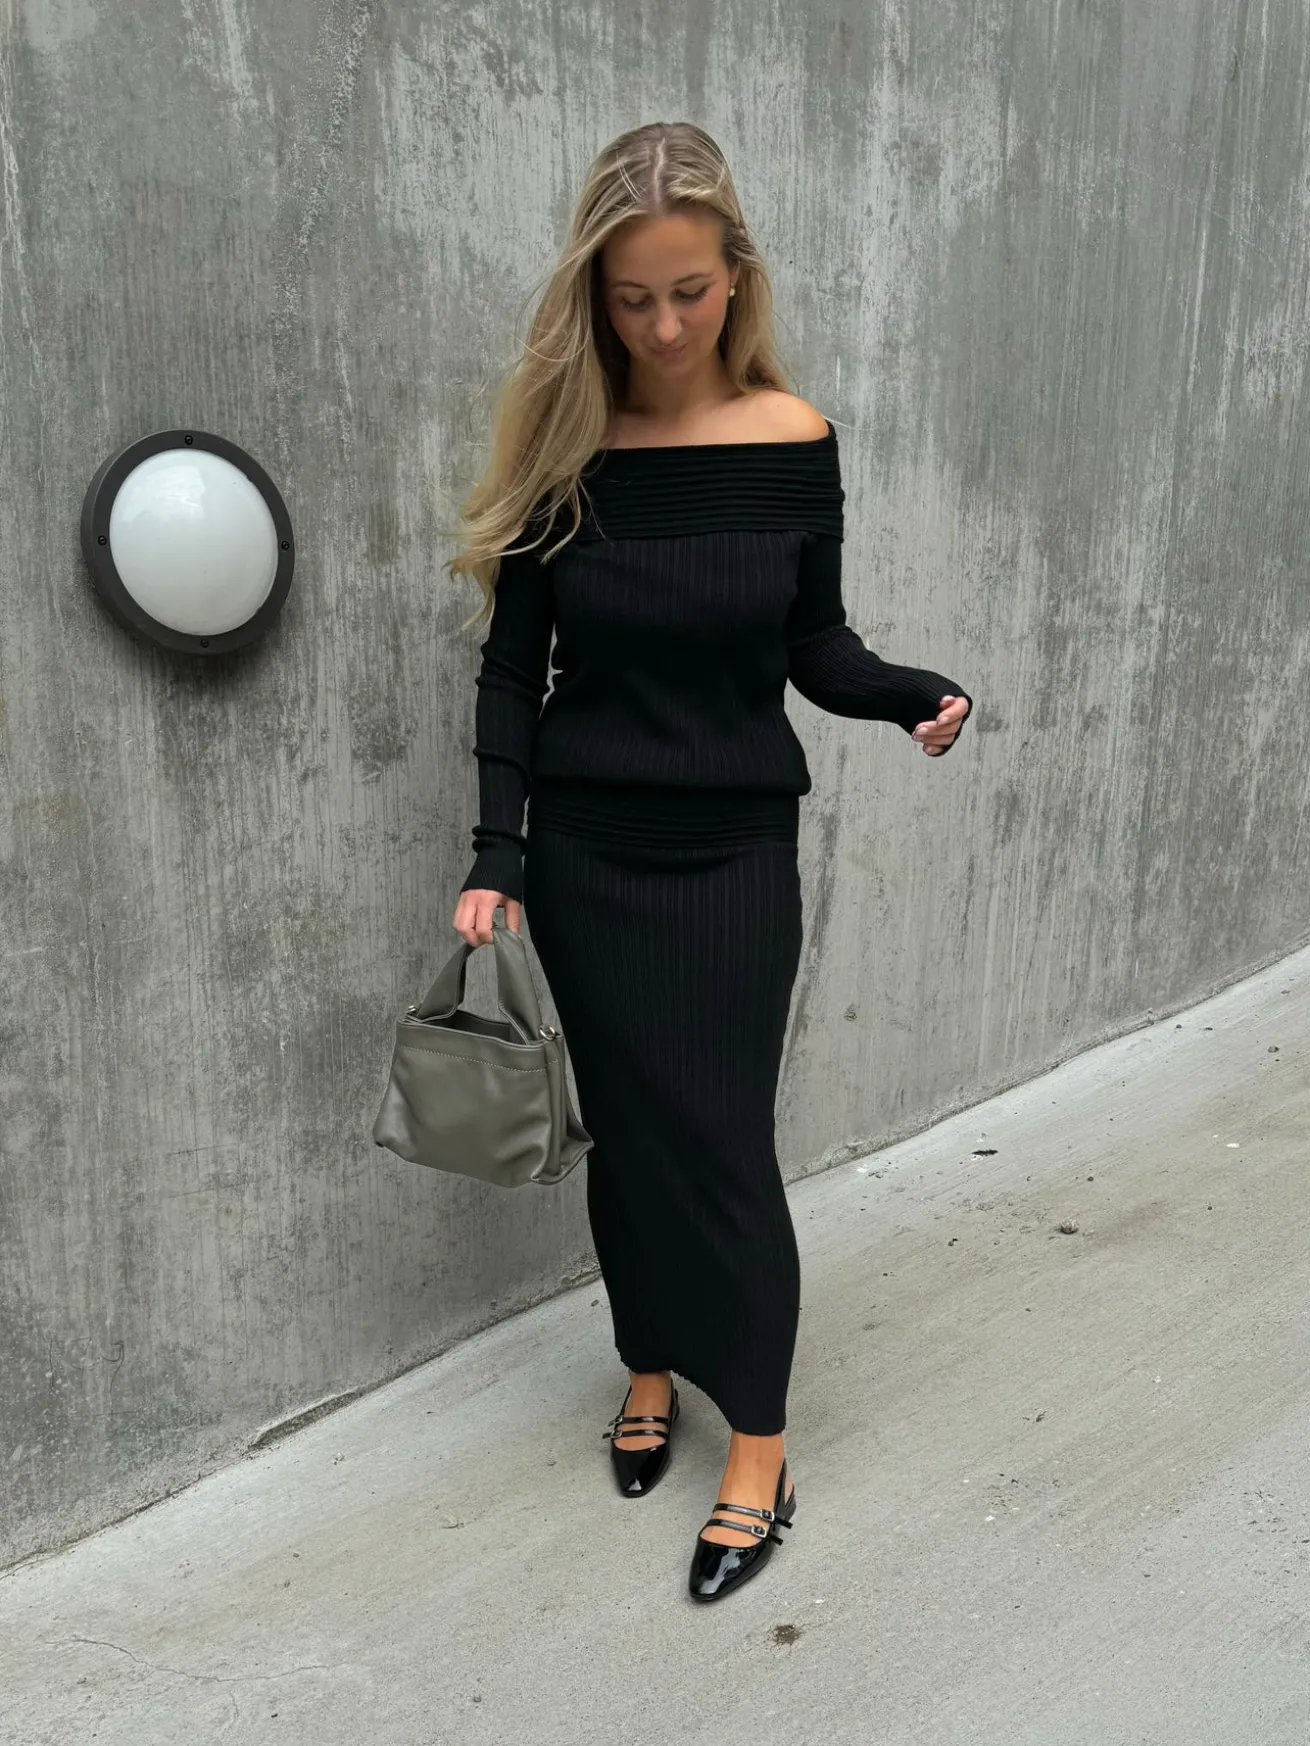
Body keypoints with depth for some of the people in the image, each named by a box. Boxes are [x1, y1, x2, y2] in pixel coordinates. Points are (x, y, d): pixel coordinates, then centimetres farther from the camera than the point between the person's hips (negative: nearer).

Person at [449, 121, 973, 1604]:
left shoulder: (790, 440, -6)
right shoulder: (556, 442, -6)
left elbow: (814, 650, 2)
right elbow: (512, 666, -2)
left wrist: (915, 694, -18)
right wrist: (496, 853, -8)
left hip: (735, 846, -1)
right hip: (586, 849, 1)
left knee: (722, 1136, 1)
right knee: (624, 1122, 12)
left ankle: (758, 1448, 16)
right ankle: (651, 1368, 35)